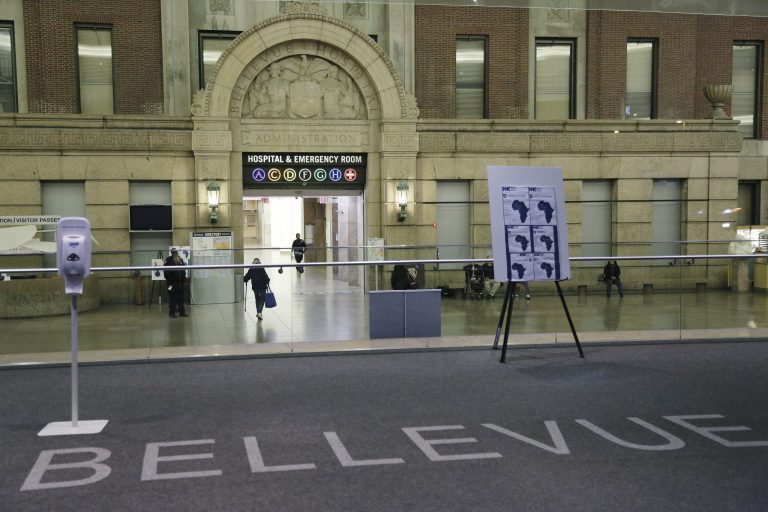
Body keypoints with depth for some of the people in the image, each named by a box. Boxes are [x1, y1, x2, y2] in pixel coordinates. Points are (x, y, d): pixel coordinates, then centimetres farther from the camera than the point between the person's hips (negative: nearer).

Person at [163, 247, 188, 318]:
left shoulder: (180, 260, 12)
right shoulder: (168, 260, -4)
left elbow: (183, 271, 14)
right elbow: (166, 272, -7)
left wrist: (184, 281, 8)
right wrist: (169, 280, -13)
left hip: (180, 282, 5)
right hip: (172, 283, -5)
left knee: (181, 298, 9)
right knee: (172, 298, -3)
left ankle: (182, 312, 15)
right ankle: (172, 313, 1)